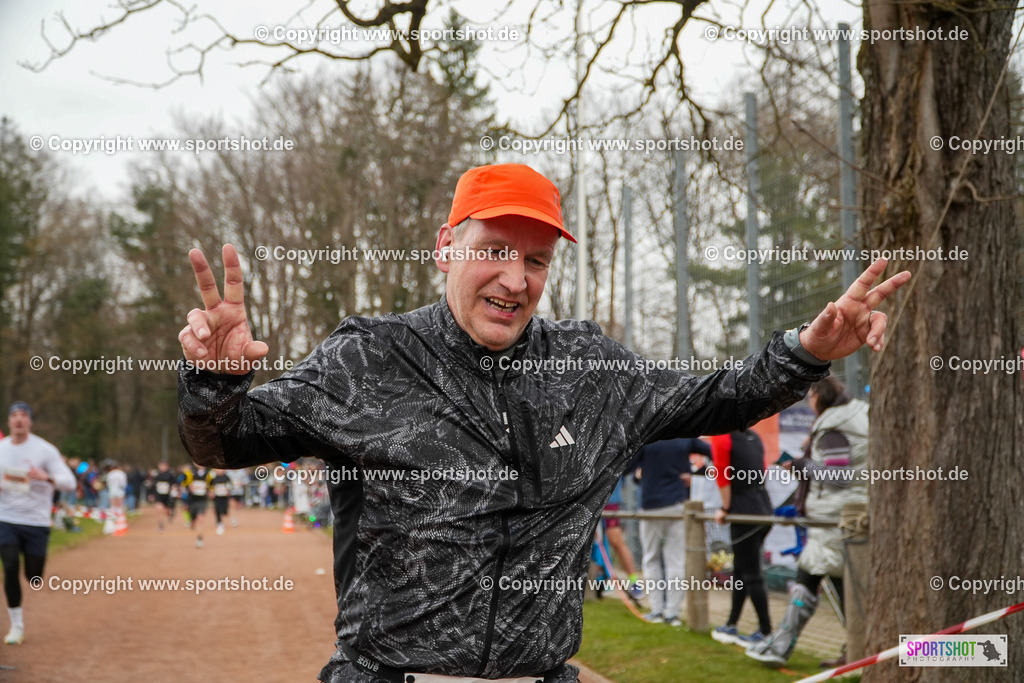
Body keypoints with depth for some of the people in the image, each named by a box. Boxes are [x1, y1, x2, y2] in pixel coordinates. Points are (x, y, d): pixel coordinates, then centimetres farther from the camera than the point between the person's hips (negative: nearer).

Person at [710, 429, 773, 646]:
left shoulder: (721, 437, -9)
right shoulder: (754, 437, 13)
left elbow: (723, 476, -10)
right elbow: (762, 472, 15)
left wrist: (725, 509, 1)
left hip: (745, 514, -8)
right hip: (765, 510, 8)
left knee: (752, 575, -2)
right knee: (741, 570, 17)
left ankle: (765, 632, 1)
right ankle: (731, 626, 24)